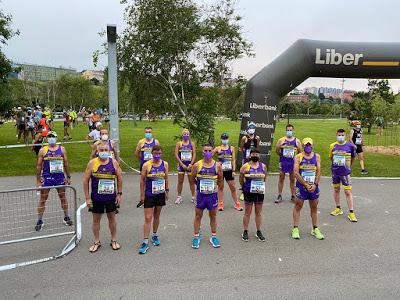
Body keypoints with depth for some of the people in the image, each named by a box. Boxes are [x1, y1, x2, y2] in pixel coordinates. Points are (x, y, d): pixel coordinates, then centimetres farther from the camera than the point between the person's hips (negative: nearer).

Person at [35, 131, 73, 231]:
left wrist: (68, 177, 7)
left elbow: (66, 163, 9)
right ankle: (40, 220, 14)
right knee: (43, 199, 3)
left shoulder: (62, 149, 5)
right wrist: (38, 180, -1)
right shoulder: (43, 150, 0)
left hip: (60, 177, 2)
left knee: (63, 197, 11)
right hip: (46, 177, -1)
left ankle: (66, 217, 25)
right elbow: (38, 165, 2)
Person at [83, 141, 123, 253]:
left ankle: (113, 240, 29)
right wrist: (87, 198, -7)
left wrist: (119, 194, 1)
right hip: (96, 197, -1)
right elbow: (86, 180, -5)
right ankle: (97, 242, 28)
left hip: (111, 197, 1)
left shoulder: (113, 162, -4)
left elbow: (119, 178, 4)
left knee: (112, 218, 13)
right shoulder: (92, 163, -8)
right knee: (96, 219, 10)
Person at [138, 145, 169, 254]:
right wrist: (142, 194, -4)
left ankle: (154, 235, 35)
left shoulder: (165, 164, -2)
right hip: (149, 195, -3)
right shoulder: (146, 165, -10)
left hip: (160, 194, 3)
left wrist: (166, 191, 9)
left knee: (157, 216, 16)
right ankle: (145, 242, 3)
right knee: (148, 218, -3)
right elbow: (142, 180, -5)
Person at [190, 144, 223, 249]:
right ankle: (196, 237, 22)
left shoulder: (217, 166, -5)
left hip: (213, 194, 0)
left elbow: (220, 180, 8)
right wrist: (200, 185, 6)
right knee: (198, 216, 9)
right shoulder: (197, 165, -7)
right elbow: (192, 179, 5)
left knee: (213, 216, 13)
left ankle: (214, 237, 27)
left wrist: (214, 186, 4)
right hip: (200, 194, 0)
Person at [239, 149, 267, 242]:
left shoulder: (263, 166, 2)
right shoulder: (245, 166, -6)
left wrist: (262, 186, 10)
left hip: (260, 192, 3)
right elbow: (241, 179, 3)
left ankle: (259, 232, 22)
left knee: (259, 212, 10)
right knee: (247, 212, 5)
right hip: (249, 192, -3)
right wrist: (245, 187, 8)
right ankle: (245, 232, 17)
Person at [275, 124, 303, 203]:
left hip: (293, 162, 0)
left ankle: (293, 196, 16)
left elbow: (300, 152, 8)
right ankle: (279, 196, 11)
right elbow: (277, 150, 6)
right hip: (283, 162, 0)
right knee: (281, 178, 4)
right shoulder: (281, 140, 1)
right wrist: (282, 155, 5)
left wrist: (295, 156, 3)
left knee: (292, 179, 7)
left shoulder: (297, 141, 4)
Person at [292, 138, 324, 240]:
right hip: (301, 186, -3)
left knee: (314, 208, 12)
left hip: (314, 186, 3)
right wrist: (306, 185, -14)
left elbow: (318, 172, 2)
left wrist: (315, 184, -11)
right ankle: (295, 229, 12)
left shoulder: (316, 156, 6)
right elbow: (296, 173, -10)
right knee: (298, 207, 3)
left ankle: (315, 229, 24)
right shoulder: (298, 157, -3)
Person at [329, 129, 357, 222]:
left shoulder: (350, 146, -8)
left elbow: (353, 158, 7)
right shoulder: (333, 146, -2)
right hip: (335, 172, 3)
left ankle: (351, 213, 4)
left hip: (345, 172, -3)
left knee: (348, 192, -3)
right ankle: (338, 209, 30)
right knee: (336, 190, 14)